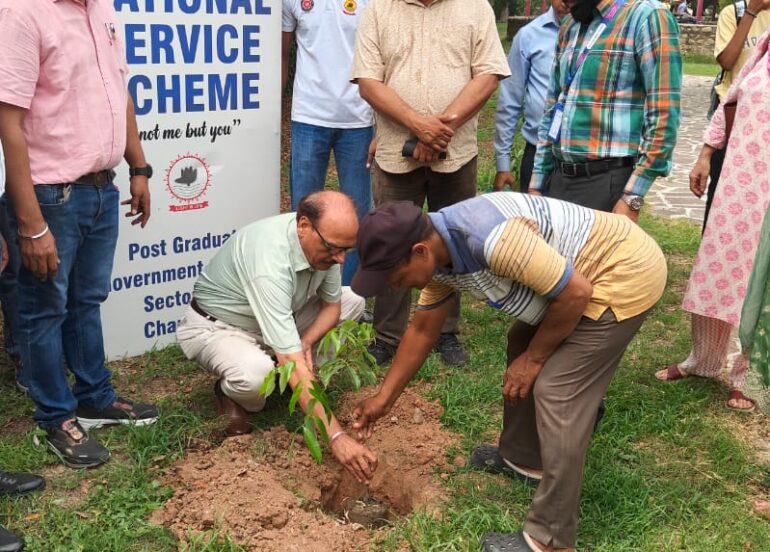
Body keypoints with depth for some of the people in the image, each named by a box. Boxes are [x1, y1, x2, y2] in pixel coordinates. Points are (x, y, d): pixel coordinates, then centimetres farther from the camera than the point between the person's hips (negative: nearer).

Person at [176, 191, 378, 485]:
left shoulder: (324, 239, -17)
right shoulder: (270, 261, -41)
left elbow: (332, 304, 0)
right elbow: (291, 362, -44)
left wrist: (305, 341, -21)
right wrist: (336, 436, -46)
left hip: (279, 315, 7)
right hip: (216, 327, -7)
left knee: (352, 301, -5)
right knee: (254, 373, -39)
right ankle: (232, 393, -1)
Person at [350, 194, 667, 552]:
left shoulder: (492, 239, -33)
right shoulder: (437, 256, -2)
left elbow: (576, 292, -25)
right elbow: (422, 331, 13)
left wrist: (534, 358, -11)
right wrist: (385, 397, 18)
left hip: (625, 273, -9)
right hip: (579, 272, 9)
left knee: (556, 391, -10)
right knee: (521, 343, 20)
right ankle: (525, 458, 37)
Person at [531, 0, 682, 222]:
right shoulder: (569, 26, 13)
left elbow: (663, 115, -13)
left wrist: (632, 198, -16)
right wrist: (537, 184, 13)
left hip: (606, 182, -6)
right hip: (558, 179, 6)